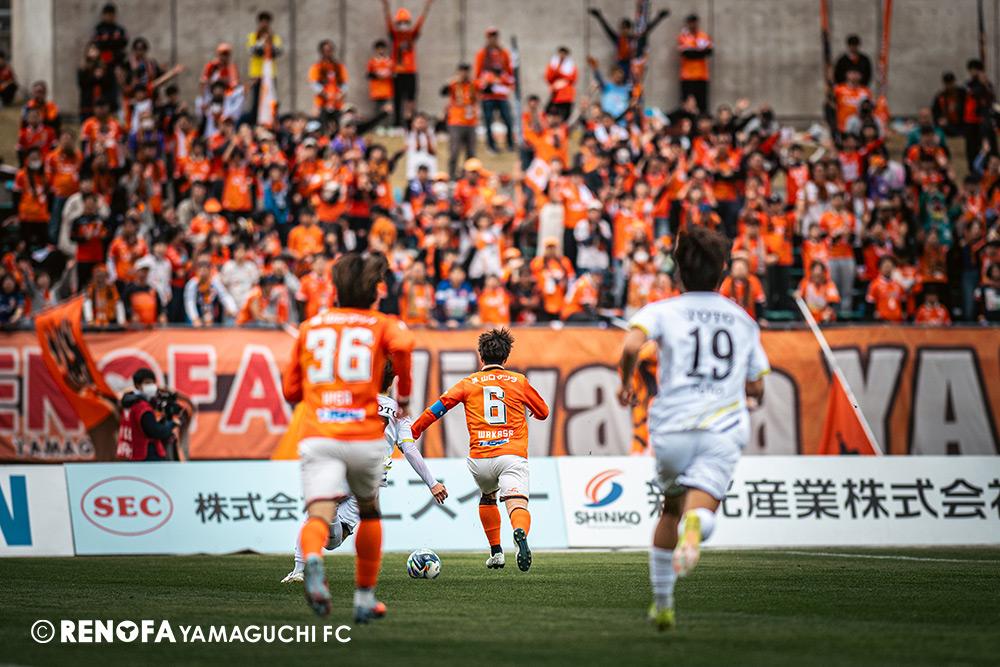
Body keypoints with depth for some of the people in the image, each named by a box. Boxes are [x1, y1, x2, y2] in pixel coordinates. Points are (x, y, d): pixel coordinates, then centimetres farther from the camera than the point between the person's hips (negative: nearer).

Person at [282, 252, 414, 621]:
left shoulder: (310, 326, 18)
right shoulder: (383, 324, 10)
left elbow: (290, 390, 21)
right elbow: (402, 344, -16)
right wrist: (404, 395, -2)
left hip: (316, 436, 0)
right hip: (365, 435, 0)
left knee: (319, 515, -15)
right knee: (369, 511, 24)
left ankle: (312, 561, -49)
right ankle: (364, 598, 30)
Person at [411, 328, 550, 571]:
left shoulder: (469, 383, 12)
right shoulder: (519, 381, 13)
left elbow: (438, 408, 5)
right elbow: (543, 412, 25)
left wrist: (413, 432, 14)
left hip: (479, 459, 2)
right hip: (512, 455, -2)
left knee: (488, 497, 30)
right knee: (518, 504, -16)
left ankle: (496, 551, 29)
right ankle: (520, 533, -49)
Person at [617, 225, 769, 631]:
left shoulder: (663, 311, 6)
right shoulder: (743, 320, 16)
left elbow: (631, 345, -16)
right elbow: (756, 388, 20)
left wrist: (626, 382, 3)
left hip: (672, 429, 0)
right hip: (724, 430, 0)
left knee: (671, 509, 23)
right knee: (700, 511, -13)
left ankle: (662, 604, 28)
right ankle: (694, 525, -53)